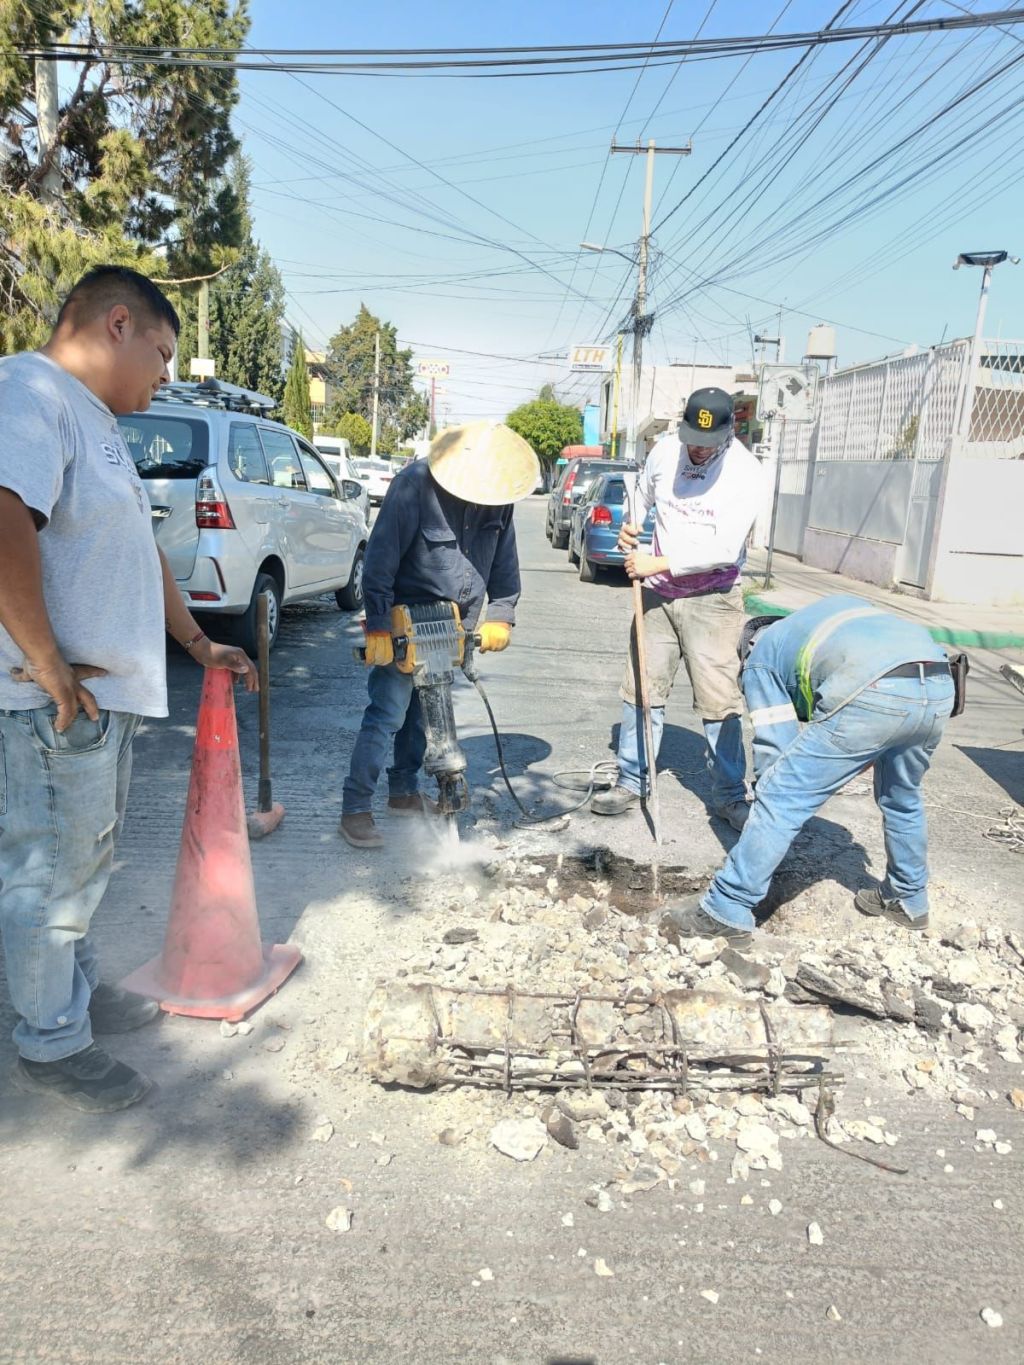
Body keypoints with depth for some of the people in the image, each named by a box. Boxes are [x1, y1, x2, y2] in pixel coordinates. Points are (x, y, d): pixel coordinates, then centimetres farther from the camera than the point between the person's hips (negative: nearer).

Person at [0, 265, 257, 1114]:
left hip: (109, 693, 10)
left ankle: (79, 993, 40)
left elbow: (140, 550, 26)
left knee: (85, 864, 22)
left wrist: (199, 644, 26)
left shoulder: (97, 422, 19)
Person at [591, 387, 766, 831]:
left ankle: (729, 794, 12)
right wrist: (630, 530, 0)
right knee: (642, 688, 6)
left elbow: (725, 549, -21)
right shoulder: (664, 450, -2)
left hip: (712, 598, -4)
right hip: (658, 591, 4)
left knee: (719, 698, -2)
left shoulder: (745, 470, -14)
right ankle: (632, 781, 19)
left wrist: (660, 562, -22)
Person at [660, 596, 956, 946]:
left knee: (781, 799, 4)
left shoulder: (761, 656, 24)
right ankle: (908, 900, 46)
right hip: (940, 684, 7)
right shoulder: (838, 605, 41)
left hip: (874, 694, -6)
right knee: (902, 799, 30)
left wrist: (769, 798, 28)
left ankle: (725, 911, 8)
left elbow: (775, 743, 15)